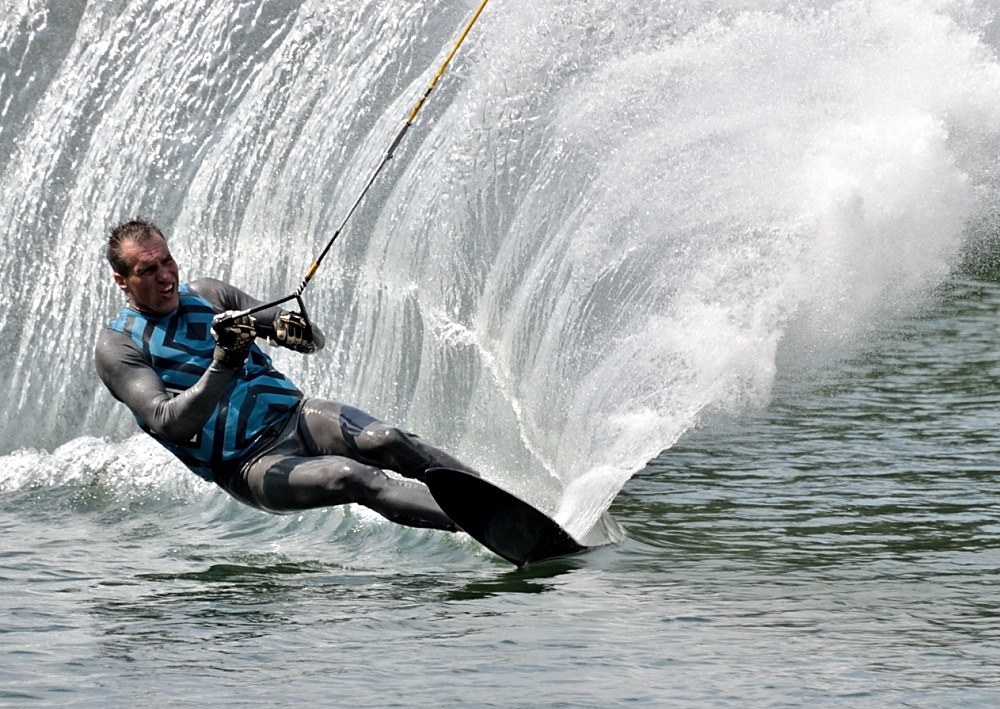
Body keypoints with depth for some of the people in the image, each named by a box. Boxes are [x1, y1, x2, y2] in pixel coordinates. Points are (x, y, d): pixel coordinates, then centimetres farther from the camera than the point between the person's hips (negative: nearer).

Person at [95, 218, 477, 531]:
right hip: (245, 465, -5)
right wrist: (222, 365, -31)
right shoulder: (118, 346, -3)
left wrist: (301, 333, -13)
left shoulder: (208, 294, 12)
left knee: (385, 442, -25)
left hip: (292, 415, 5)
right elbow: (171, 424, -18)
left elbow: (316, 340, 12)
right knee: (351, 477, -30)